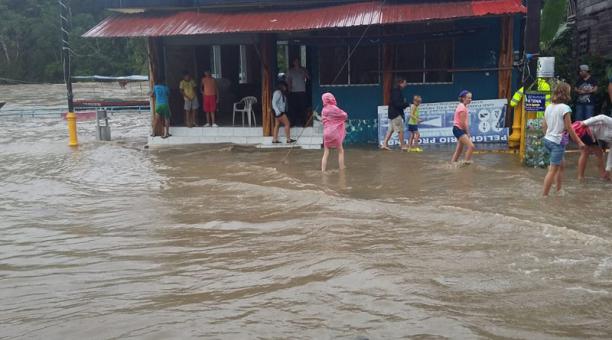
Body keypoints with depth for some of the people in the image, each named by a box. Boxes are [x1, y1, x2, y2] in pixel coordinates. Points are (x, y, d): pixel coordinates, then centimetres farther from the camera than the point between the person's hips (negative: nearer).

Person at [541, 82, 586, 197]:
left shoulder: (549, 107, 6)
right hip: (558, 142, -8)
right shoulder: (565, 108, -15)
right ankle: (544, 195, -1)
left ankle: (559, 190, 27)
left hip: (547, 139, 8)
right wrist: (579, 142, -3)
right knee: (553, 170, -2)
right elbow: (569, 129, -12)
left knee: (560, 166, 21)